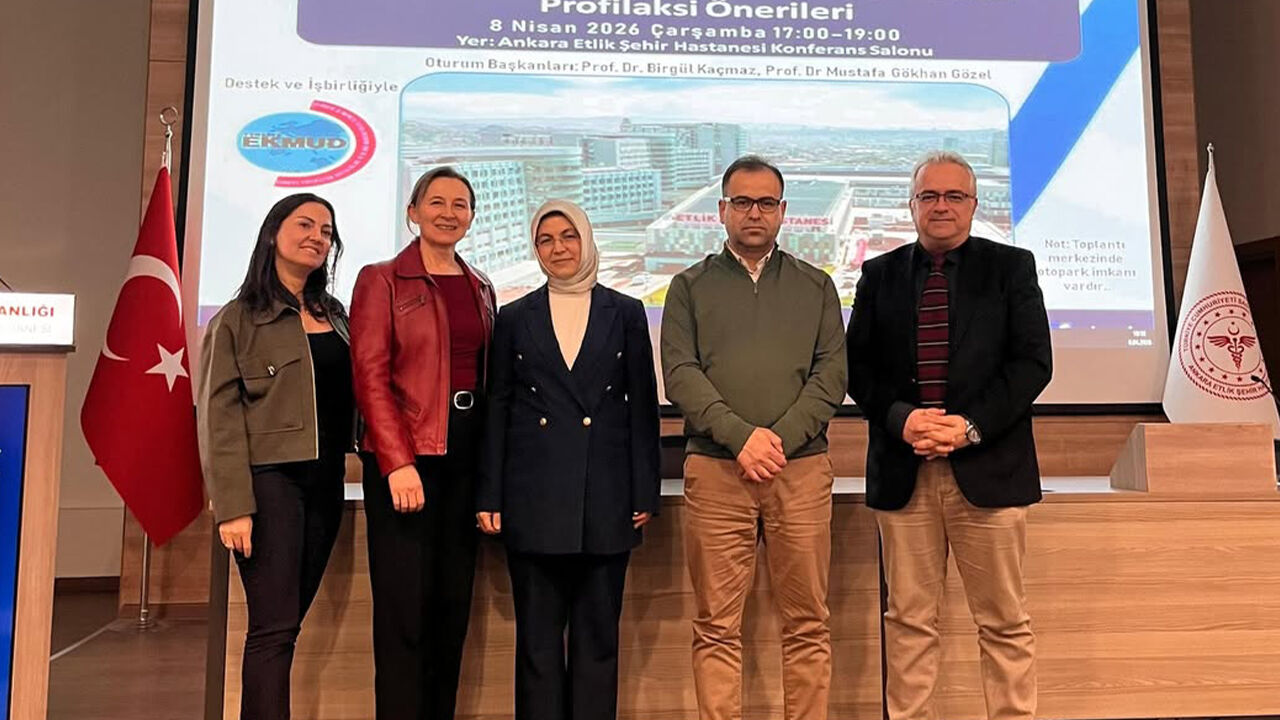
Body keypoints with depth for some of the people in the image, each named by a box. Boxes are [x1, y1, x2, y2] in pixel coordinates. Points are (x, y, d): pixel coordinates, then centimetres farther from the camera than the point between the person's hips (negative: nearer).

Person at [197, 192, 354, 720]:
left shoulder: (335, 316, 15)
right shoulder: (238, 319, -2)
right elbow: (218, 416, -8)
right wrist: (233, 505, -15)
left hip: (324, 481, 6)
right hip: (269, 478, -5)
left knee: (284, 623, 11)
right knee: (275, 627, -7)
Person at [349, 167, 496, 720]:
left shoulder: (481, 288, 15)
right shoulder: (381, 280, 0)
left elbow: (487, 377, 13)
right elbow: (370, 377, -7)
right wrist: (398, 463, -16)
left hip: (465, 457, 5)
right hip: (404, 456, -5)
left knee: (453, 607, 9)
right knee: (404, 611, -3)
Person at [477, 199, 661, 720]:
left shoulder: (626, 313, 7)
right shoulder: (514, 318, 8)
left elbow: (643, 407, 5)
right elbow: (497, 410, 7)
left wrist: (645, 493, -1)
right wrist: (490, 497, 2)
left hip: (606, 497, 0)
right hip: (534, 497, 1)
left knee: (598, 633, 8)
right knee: (537, 634, 7)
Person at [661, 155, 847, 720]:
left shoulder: (815, 286, 14)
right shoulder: (690, 287, 10)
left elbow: (832, 372, 4)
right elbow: (680, 374, -1)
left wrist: (780, 438, -9)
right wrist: (742, 435, -12)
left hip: (801, 468, 1)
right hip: (715, 470, -1)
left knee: (808, 624, 5)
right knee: (717, 627, 3)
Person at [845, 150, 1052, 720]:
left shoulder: (1011, 267, 7)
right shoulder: (879, 275, 12)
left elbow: (1033, 362, -1)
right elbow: (858, 366, 7)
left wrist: (971, 426, -12)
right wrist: (901, 418, -10)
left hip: (987, 466, -1)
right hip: (903, 470, 1)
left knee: (1005, 623, 7)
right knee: (909, 622, 7)